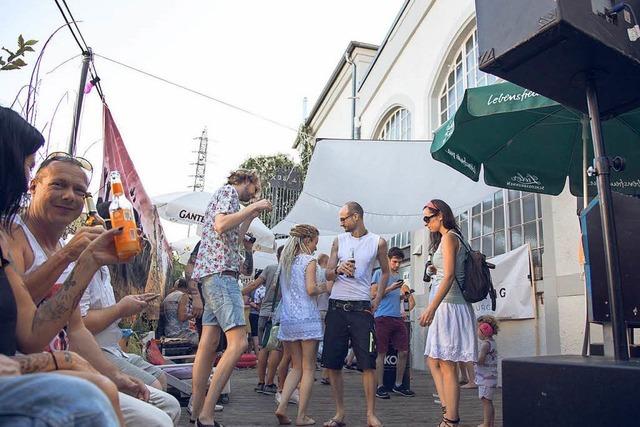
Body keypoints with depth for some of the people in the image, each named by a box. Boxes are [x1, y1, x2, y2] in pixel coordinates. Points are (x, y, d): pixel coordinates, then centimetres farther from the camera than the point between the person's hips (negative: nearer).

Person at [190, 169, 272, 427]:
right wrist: (251, 208, -9)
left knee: (209, 343, 8)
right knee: (238, 342, -15)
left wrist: (251, 216, 28)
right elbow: (221, 225, -18)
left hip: (213, 274, 10)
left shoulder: (228, 196, 28)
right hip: (221, 272, -10)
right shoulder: (228, 191, -1)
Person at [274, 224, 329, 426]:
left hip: (287, 320, 6)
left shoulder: (284, 261, 14)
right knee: (308, 369, 4)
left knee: (296, 367, 15)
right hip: (307, 319, -6)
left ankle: (282, 406, 1)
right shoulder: (309, 260, -6)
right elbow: (311, 289, -17)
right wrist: (323, 289, 4)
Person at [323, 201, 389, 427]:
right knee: (332, 363, 3)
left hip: (361, 307, -2)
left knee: (368, 363, -4)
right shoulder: (339, 241, 10)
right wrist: (338, 269, -14)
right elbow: (328, 275, 9)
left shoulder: (378, 242, 4)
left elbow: (385, 272, 16)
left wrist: (377, 300, 7)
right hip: (336, 306, 3)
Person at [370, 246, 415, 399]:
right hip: (383, 317, -6)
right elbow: (373, 294, -5)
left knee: (404, 352, 4)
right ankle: (380, 386, 5)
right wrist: (391, 288, -12)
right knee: (381, 353, -2)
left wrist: (405, 294, 7)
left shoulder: (399, 277, 21)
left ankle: (398, 385, 16)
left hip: (398, 317, 6)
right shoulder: (379, 273, 3)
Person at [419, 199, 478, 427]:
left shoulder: (448, 237, -9)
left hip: (449, 305, -10)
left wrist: (431, 307, -23)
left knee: (447, 365, -5)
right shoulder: (453, 237, 20)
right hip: (447, 306, 10)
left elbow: (449, 275, -19)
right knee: (433, 360, 12)